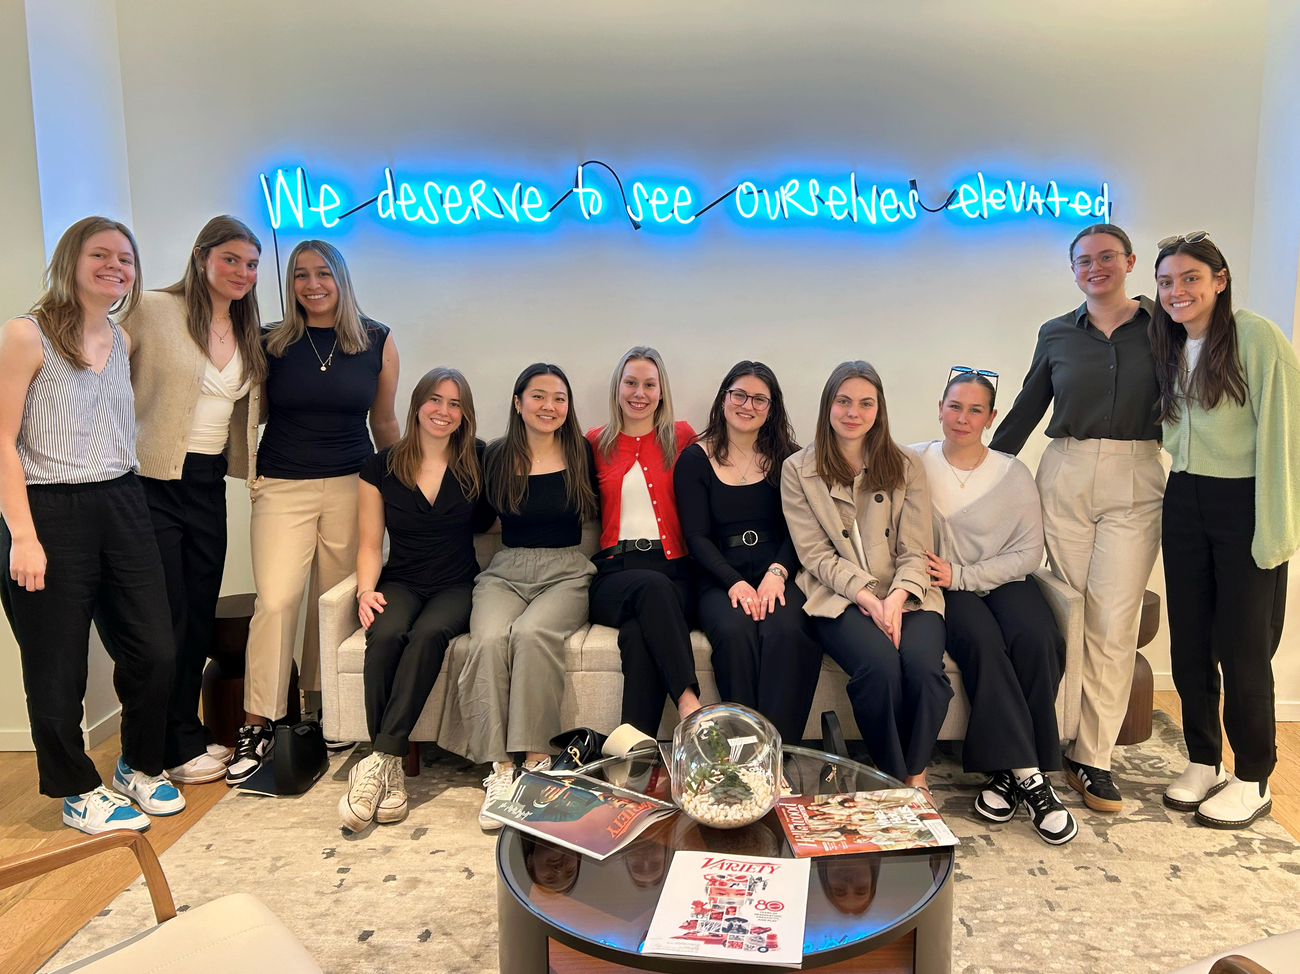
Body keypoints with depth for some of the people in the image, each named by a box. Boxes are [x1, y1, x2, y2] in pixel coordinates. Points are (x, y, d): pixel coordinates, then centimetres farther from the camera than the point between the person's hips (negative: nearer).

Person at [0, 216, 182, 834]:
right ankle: (78, 791, 26)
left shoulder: (123, 343, 11)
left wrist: (123, 497, 13)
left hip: (122, 507, 6)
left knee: (155, 652, 8)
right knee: (58, 668, 6)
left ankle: (139, 768, 31)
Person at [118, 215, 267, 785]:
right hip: (154, 481, -6)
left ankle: (186, 733, 28)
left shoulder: (248, 333, 12)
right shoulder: (154, 311, -8)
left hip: (209, 485, 6)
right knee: (167, 620, 2)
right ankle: (178, 750, 16)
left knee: (200, 615, 12)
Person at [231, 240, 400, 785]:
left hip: (350, 488, 1)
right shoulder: (271, 344, 4)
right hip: (282, 489, -1)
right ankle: (258, 725, 0)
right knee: (276, 600, -11)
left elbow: (384, 423, 13)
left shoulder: (377, 342, 6)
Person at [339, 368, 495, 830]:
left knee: (430, 634, -34)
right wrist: (366, 589, -11)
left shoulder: (477, 463, 6)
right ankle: (390, 772, -29)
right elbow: (371, 542, 6)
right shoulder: (381, 467, 6)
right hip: (401, 583, 1)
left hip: (456, 587, 0)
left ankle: (378, 759, -33)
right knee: (386, 636, -33)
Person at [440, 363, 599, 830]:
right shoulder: (495, 458, 7)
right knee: (490, 639, -30)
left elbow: (597, 511, 17)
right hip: (506, 571, 1)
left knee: (532, 632, -33)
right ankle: (500, 768, -25)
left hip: (567, 572, -1)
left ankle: (536, 759, -23)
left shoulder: (582, 454, 5)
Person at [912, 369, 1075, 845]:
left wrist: (960, 575, -11)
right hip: (940, 586, -2)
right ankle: (1027, 775, -23)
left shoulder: (1013, 474, 3)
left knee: (1037, 639, -28)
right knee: (982, 639, -31)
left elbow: (1029, 553, 0)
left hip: (1002, 580, 2)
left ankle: (1006, 770, -16)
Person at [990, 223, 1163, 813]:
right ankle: (1076, 740, 13)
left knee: (1114, 623, -5)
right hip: (1065, 477, 1)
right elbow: (1027, 408, 15)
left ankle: (1094, 758, 4)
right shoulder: (1057, 334, 11)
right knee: (1072, 614, 2)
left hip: (1134, 481, -1)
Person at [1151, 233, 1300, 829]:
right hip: (1184, 504, 6)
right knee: (1189, 643, 10)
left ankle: (1252, 781, 18)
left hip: (1244, 505, -6)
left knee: (1242, 649, 2)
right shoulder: (1169, 349, 10)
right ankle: (1203, 763, 25)